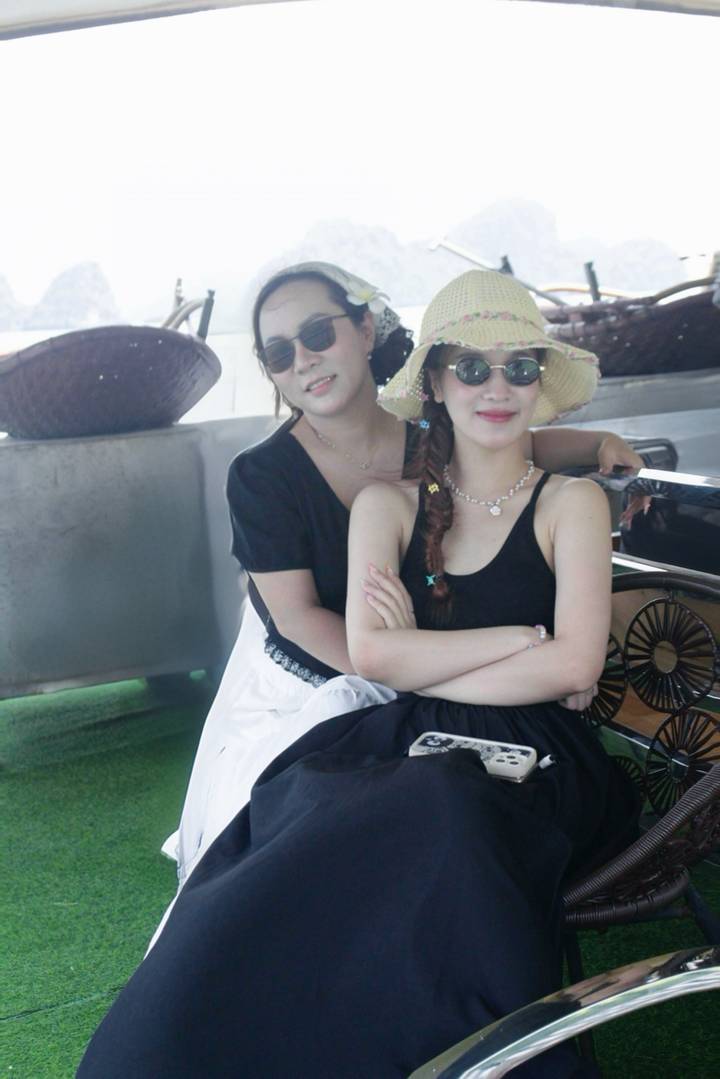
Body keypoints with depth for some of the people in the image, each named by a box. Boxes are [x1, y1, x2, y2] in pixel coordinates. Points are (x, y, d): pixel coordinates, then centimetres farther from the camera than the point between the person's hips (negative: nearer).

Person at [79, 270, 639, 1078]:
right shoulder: (387, 506, 13)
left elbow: (575, 664, -5)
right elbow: (371, 653, -2)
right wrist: (526, 633, -4)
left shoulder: (570, 503, 8)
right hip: (396, 742, 2)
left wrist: (420, 659, -3)